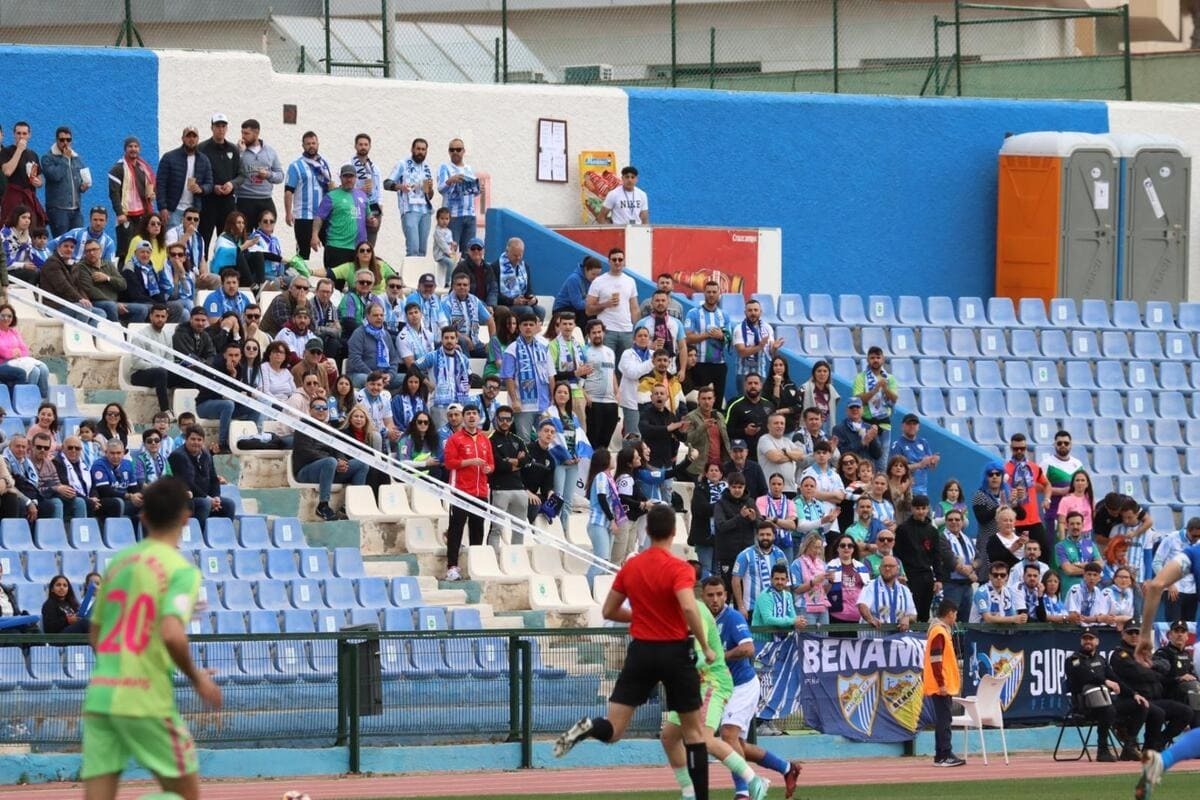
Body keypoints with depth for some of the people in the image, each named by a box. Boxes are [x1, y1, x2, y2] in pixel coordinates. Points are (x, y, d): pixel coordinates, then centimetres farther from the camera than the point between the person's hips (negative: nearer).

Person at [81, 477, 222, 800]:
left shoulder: (118, 563, 12)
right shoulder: (181, 570, -7)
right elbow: (172, 634, -22)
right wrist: (198, 679, -6)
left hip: (99, 696, 6)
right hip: (146, 701, -6)